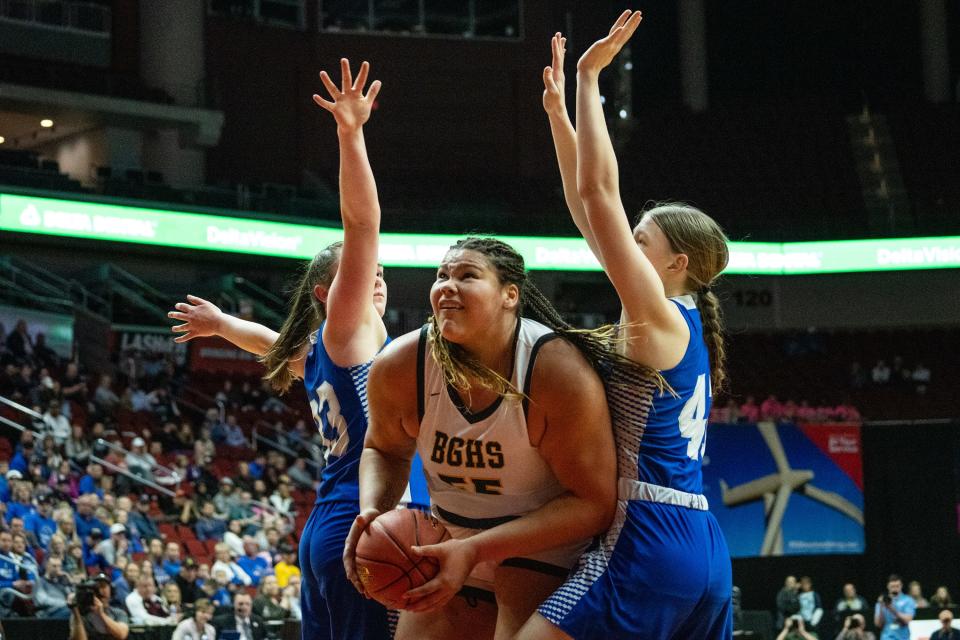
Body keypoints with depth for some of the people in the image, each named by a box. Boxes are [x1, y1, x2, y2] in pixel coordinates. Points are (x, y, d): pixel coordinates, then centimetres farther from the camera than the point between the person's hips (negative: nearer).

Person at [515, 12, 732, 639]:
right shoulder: (686, 325, 16)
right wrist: (559, 111, 22)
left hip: (646, 545, -9)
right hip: (706, 550, 10)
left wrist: (589, 78, -7)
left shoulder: (657, 317, -6)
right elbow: (591, 210, 21)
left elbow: (599, 192, -13)